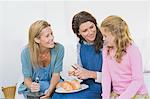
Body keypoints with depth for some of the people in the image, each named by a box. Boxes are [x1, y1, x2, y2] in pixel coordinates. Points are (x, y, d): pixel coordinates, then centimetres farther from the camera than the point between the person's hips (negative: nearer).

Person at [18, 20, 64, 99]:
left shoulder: (59, 49, -17)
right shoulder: (26, 52, -19)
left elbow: (56, 74, -12)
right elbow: (27, 78, -11)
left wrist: (50, 90, -30)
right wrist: (31, 86, -35)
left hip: (52, 84, 1)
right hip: (34, 86, -1)